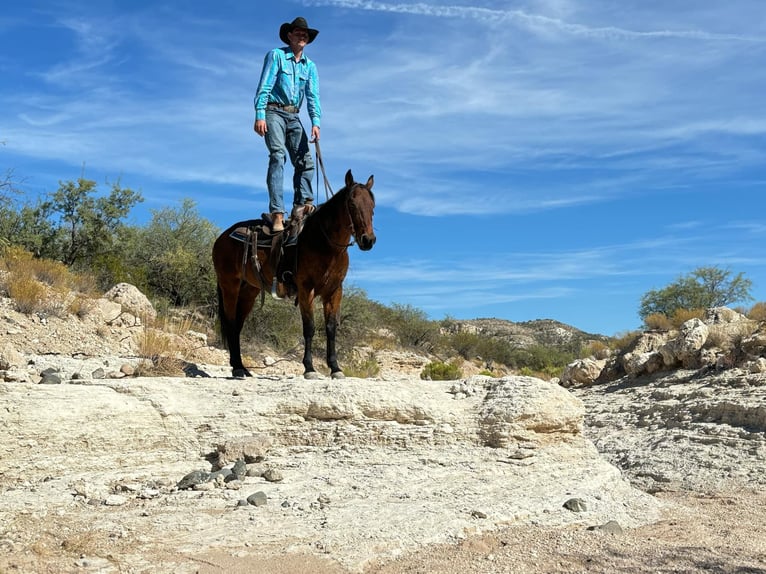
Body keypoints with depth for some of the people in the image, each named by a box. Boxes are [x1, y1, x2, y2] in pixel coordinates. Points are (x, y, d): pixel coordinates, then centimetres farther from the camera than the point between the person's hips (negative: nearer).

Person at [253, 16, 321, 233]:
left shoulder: (310, 66, 15)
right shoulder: (276, 55, 1)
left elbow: (313, 96, 6)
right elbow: (264, 87, -6)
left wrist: (315, 122, -8)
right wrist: (259, 115, -17)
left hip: (294, 116, 6)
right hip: (274, 112, -6)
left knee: (304, 160, -4)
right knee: (278, 155, -20)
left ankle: (302, 204, -4)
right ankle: (277, 212, -29)